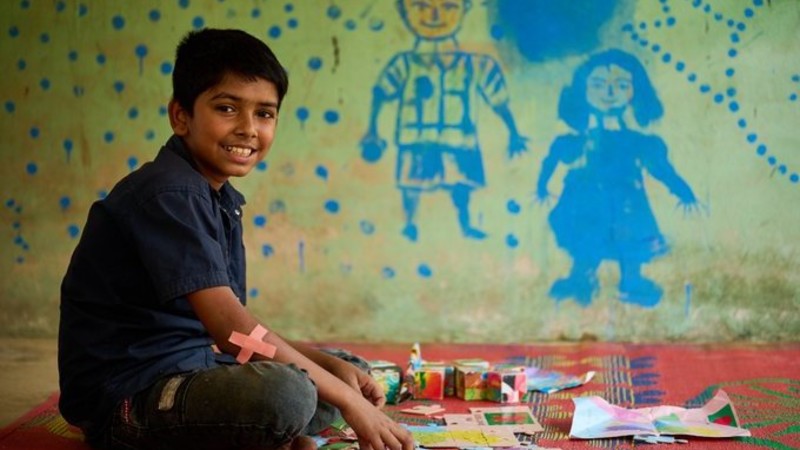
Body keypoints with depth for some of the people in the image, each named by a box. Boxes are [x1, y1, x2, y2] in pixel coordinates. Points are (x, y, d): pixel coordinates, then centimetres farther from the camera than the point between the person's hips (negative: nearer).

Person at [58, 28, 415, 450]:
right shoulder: (169, 194, -18)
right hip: (125, 398, -10)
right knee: (285, 391, -35)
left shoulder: (221, 200, 12)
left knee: (346, 371, 16)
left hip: (188, 375, 10)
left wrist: (333, 365, 0)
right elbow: (231, 329, -26)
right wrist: (346, 400, -20)